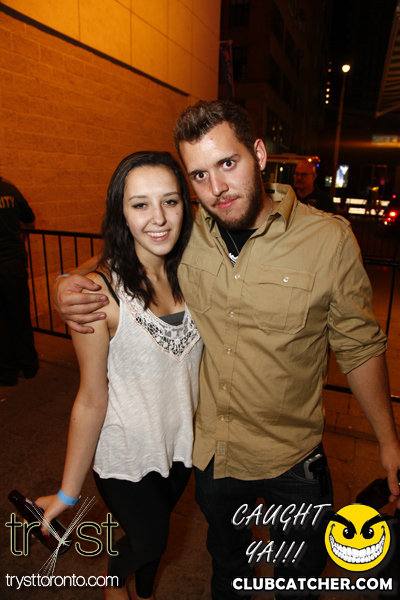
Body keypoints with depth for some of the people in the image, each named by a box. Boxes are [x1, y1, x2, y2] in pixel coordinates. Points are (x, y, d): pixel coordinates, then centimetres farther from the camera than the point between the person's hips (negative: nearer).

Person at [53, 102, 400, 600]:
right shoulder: (184, 235, -12)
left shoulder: (328, 239, -18)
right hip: (210, 453, 3)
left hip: (293, 464, -2)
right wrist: (69, 286, -16)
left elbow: (359, 347, -7)